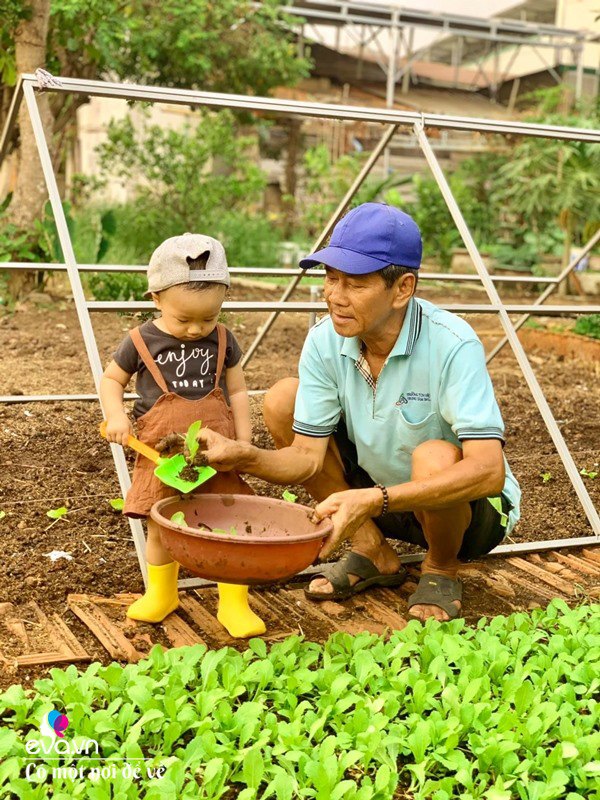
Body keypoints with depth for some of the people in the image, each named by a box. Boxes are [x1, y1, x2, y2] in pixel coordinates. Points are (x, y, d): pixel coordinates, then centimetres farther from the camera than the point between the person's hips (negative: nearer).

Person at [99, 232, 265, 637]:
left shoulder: (224, 341, -1)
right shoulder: (141, 341, -7)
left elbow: (237, 391, 6)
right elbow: (111, 379, 7)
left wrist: (244, 443, -1)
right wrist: (116, 415, -11)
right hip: (161, 453, -1)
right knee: (160, 528, 10)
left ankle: (234, 603, 14)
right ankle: (161, 594, 33)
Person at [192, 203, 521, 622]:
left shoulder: (452, 345, -31)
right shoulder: (326, 341, -15)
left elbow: (489, 470, -39)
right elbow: (308, 457, -13)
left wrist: (374, 500, -48)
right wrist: (242, 456, -34)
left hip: (472, 509, -4)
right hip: (376, 487, 5)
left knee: (435, 458, -39)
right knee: (282, 399, -9)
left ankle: (441, 569, -1)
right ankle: (372, 551, 3)